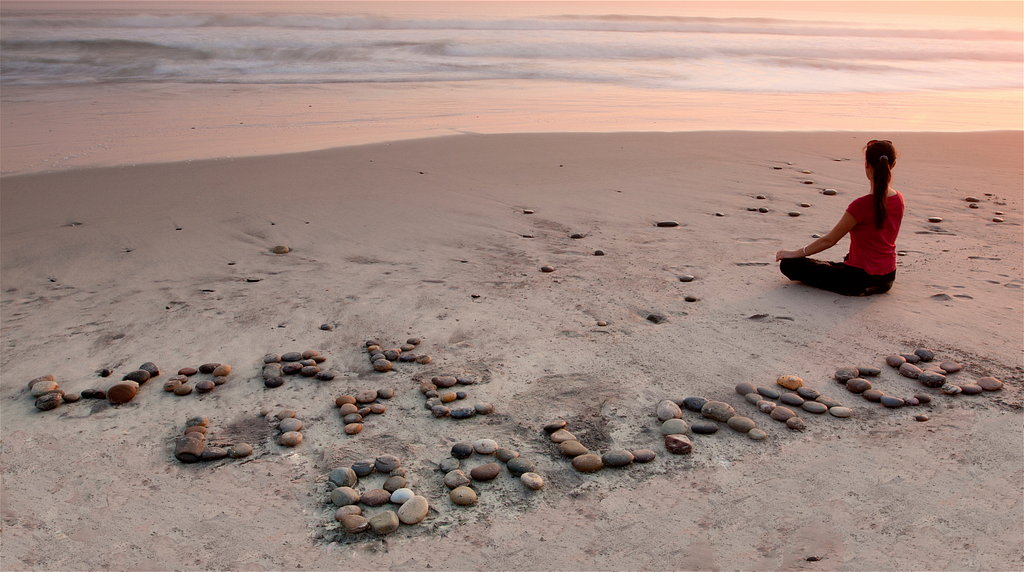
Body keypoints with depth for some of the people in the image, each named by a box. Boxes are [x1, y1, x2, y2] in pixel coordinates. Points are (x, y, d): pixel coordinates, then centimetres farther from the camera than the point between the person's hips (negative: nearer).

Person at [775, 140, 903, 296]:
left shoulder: (862, 205, -24)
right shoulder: (899, 200, -1)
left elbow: (829, 240, -16)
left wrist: (795, 253, -3)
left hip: (861, 282, -8)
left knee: (788, 264, -4)